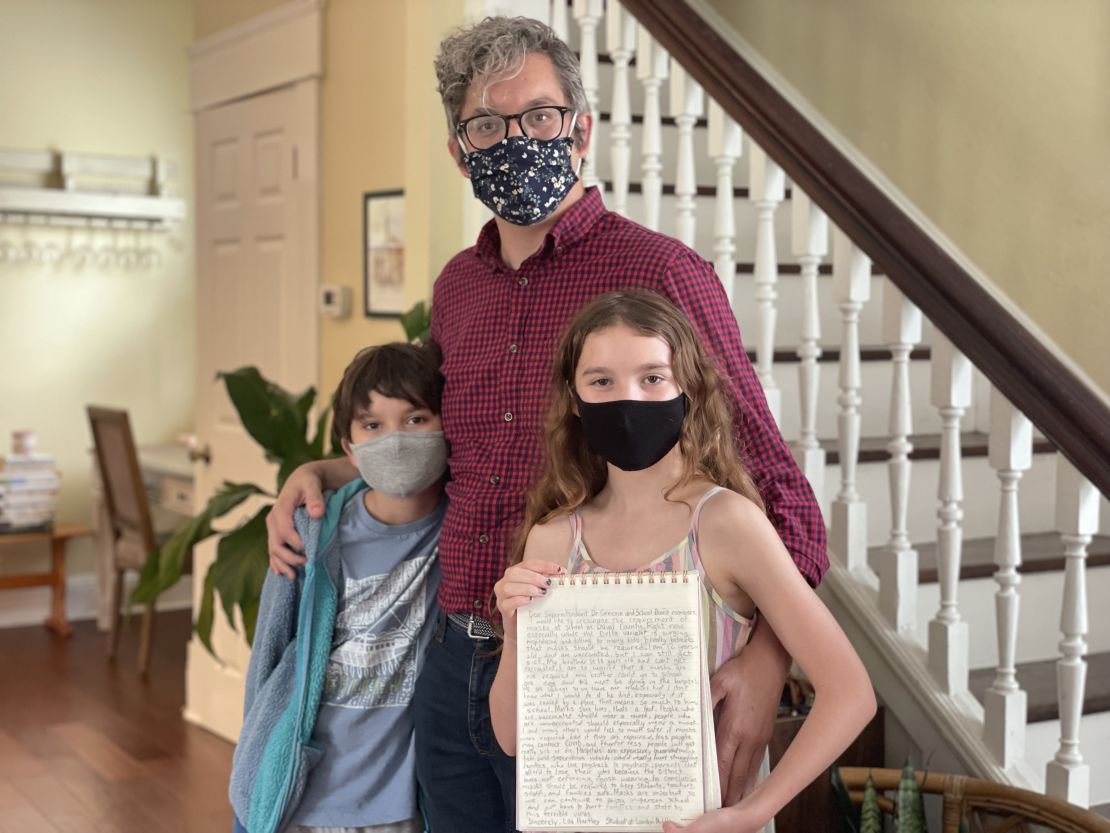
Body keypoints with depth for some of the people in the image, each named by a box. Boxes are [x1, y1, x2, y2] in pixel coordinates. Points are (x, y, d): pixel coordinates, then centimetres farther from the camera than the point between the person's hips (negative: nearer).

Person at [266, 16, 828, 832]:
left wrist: (766, 659, -24)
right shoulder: (458, 286, 10)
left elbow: (773, 485, -11)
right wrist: (325, 475, 12)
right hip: (454, 670, 6)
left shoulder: (660, 273, -10)